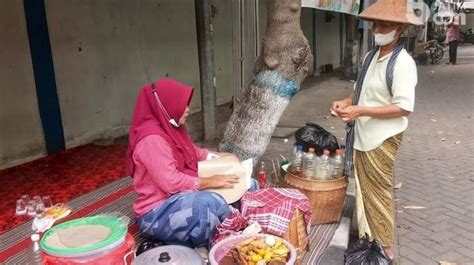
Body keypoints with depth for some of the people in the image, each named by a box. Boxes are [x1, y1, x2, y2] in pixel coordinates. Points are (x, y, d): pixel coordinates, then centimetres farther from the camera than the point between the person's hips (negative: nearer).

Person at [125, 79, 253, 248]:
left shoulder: (171, 128, 6)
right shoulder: (152, 139, -23)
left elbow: (192, 152, 20)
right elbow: (170, 182, -28)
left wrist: (220, 157, 7)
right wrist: (210, 182, -22)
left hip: (179, 195, 10)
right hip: (157, 212, -10)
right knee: (214, 203, -38)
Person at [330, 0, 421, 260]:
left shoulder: (402, 63, -15)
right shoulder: (370, 56, 9)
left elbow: (404, 107, -21)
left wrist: (360, 111, -24)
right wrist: (345, 102, -2)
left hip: (381, 139, -7)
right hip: (361, 136, 8)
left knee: (378, 194, 5)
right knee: (363, 191, 17)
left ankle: (385, 249, 24)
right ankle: (367, 240, 35)